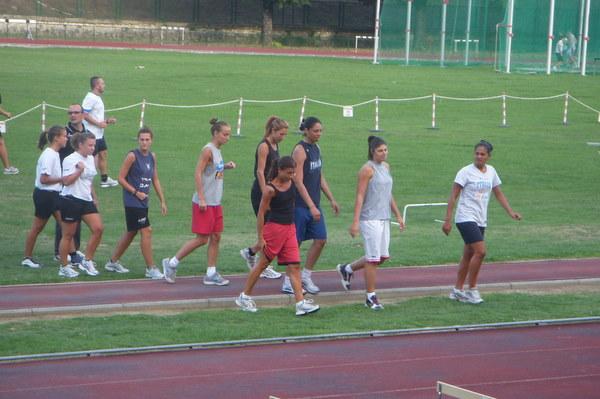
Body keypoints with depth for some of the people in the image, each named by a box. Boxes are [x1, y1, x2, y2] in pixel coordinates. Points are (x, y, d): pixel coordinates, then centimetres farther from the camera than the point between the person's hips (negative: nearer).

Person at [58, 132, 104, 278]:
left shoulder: (90, 159, 12)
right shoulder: (71, 160, -13)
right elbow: (66, 181, -20)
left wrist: (94, 197, 24)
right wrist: (79, 170, -26)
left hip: (86, 200, 7)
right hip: (71, 200, -7)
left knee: (98, 228, -6)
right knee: (68, 234, 1)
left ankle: (87, 261, 5)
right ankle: (64, 267, 13)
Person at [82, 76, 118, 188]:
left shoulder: (98, 98, 15)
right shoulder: (90, 98, -17)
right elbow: (85, 115, -23)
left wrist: (107, 120, 13)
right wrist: (99, 123, -20)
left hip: (99, 134, 10)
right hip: (92, 134, -10)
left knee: (103, 154, 15)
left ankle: (104, 179, 23)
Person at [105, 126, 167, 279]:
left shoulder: (152, 156, 10)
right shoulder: (132, 156, -11)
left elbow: (155, 180, 17)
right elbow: (121, 178, -10)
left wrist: (162, 201, 14)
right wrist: (136, 192, -15)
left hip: (143, 202, 8)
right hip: (132, 202, -8)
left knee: (131, 233, 15)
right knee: (146, 232, -10)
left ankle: (113, 262, 28)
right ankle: (151, 269, -6)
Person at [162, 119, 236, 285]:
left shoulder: (217, 151, 12)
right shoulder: (208, 150, -14)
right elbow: (198, 173, -18)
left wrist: (225, 166, 8)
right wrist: (201, 199, -22)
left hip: (216, 202, 9)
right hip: (204, 202, -9)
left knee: (216, 237, 7)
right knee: (202, 239, -6)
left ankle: (211, 274, 12)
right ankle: (171, 263, 4)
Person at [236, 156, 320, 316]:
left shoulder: (291, 182, 2)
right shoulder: (270, 189, -17)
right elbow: (261, 213, -13)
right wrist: (260, 238, -12)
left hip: (290, 228, 6)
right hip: (274, 228, -6)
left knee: (294, 266, -1)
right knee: (263, 264, 5)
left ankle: (301, 303, -6)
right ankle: (244, 297, 19)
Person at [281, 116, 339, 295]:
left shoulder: (316, 148, 11)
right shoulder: (300, 150, -15)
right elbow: (298, 182, -20)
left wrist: (331, 199, 18)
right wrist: (311, 207, -23)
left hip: (314, 204, 8)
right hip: (300, 205, -8)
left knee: (321, 240, 4)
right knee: (295, 242, -1)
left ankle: (306, 276, 16)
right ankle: (289, 282, 8)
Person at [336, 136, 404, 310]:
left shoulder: (386, 167, 14)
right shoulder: (367, 169, -10)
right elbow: (360, 196, -13)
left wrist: (398, 215, 19)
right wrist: (355, 221, -19)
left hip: (384, 218, 8)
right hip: (370, 219, -8)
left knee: (383, 256, 11)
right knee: (373, 258, -6)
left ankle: (346, 269, 29)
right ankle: (371, 297, 3)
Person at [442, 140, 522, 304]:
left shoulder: (491, 171, 9)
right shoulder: (466, 172, -9)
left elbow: (498, 194, 19)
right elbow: (453, 196, -10)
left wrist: (511, 212, 8)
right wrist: (447, 220, -14)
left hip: (481, 221, 7)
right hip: (466, 218, -7)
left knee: (468, 255, 10)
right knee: (480, 251, -18)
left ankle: (457, 290, 20)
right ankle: (472, 290, -8)